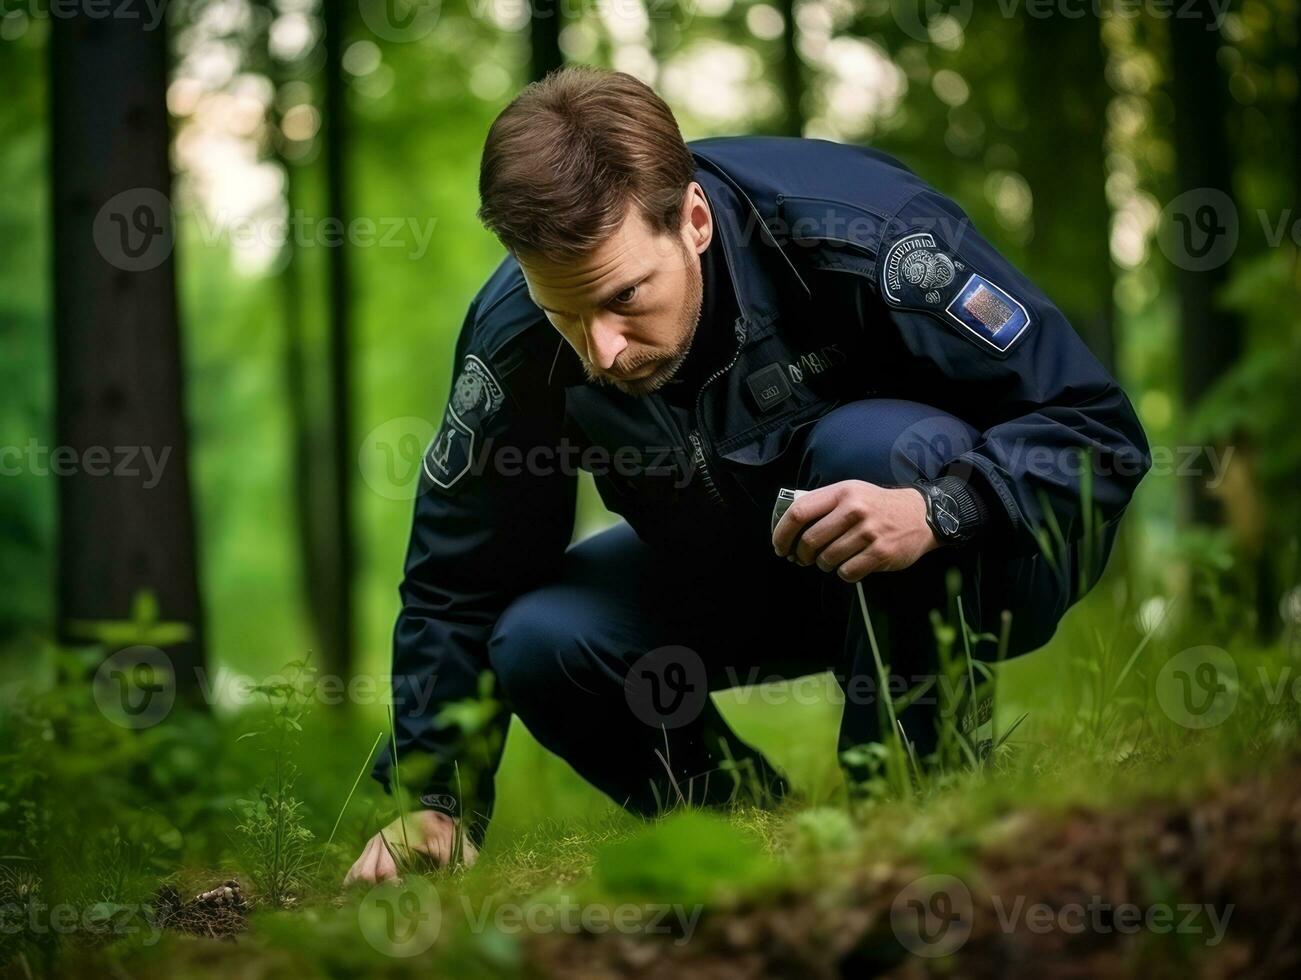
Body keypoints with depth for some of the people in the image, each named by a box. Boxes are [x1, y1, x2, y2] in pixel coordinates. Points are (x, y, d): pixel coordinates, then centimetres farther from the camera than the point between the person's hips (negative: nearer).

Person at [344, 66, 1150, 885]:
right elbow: (457, 590, -8)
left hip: (979, 564, -4)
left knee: (875, 445, -35)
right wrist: (433, 803, -21)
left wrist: (936, 511, -46)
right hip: (740, 577, 4)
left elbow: (1098, 432, -28)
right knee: (537, 647, -19)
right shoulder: (513, 340, -19)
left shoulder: (857, 232, -32)